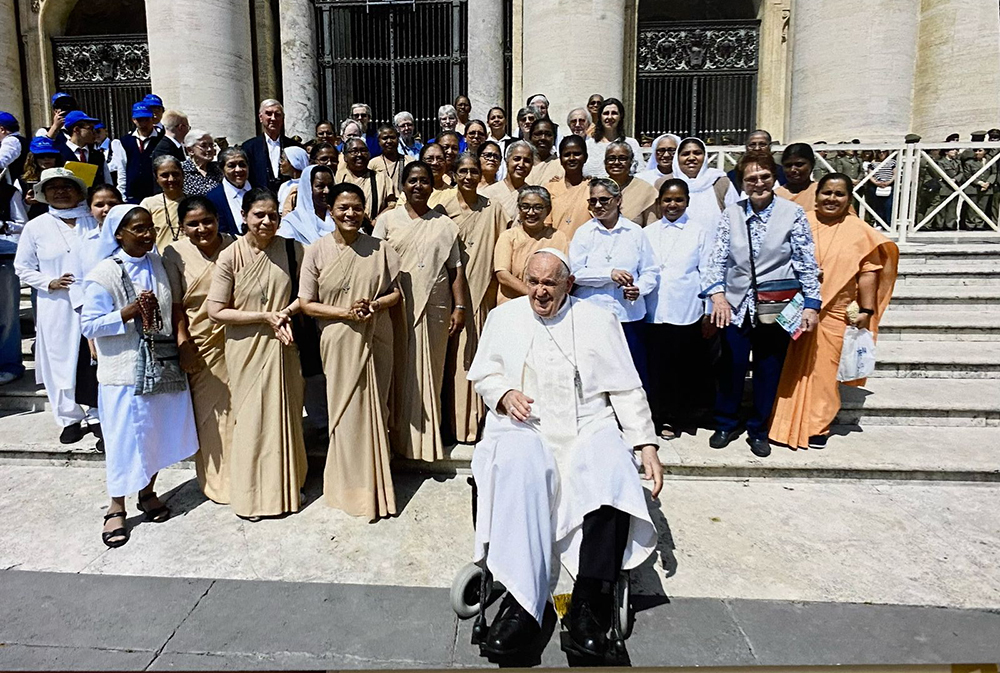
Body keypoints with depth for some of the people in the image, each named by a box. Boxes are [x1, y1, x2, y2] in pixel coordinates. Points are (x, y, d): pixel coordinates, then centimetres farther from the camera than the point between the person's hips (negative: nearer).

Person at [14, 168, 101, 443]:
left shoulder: (94, 222, 6)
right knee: (61, 363, 6)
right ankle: (69, 418, 21)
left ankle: (97, 415, 19)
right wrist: (50, 283, -8)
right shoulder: (36, 227, 6)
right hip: (56, 308, 0)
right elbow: (23, 268, 9)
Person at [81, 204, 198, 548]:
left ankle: (148, 492, 33)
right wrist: (130, 312, -20)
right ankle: (116, 507, 21)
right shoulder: (103, 274, -10)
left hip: (163, 363, 5)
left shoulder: (158, 264, 6)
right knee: (125, 436, 3)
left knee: (159, 432, 13)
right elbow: (90, 325, -12)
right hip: (125, 369, -5)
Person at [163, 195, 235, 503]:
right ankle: (217, 480, 25)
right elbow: (175, 305, -3)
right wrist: (183, 345, -9)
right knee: (207, 412, 8)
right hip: (200, 346, -1)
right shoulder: (175, 253, -3)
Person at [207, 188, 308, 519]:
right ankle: (250, 494, 24)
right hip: (246, 349, -2)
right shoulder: (230, 256, -11)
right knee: (251, 417, 8)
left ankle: (288, 485, 31)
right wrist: (265, 316, -17)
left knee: (286, 414, 12)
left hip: (283, 346, 2)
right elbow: (216, 311, -11)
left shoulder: (292, 249, -4)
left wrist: (287, 311, -16)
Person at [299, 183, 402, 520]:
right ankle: (351, 483, 21)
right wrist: (345, 312, -16)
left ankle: (374, 481, 27)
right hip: (339, 343, -1)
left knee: (374, 407, 10)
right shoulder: (316, 251, -4)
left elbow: (396, 292, 5)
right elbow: (306, 303, -3)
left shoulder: (379, 248, -1)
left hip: (376, 340, 1)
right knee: (346, 410, 4)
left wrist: (375, 305, -16)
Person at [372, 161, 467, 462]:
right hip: (396, 308, 0)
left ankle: (426, 437, 17)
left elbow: (456, 269, 6)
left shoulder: (445, 224, 9)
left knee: (429, 372, 5)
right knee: (398, 370, 3)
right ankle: (396, 434, 15)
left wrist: (459, 306, -3)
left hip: (434, 309, 1)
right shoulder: (388, 220, 7)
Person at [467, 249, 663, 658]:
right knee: (519, 468, -33)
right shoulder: (503, 317, 14)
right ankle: (522, 602, -28)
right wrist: (504, 394, -6)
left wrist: (647, 445, 1)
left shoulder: (598, 321, 10)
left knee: (614, 473, -30)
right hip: (523, 426, 0)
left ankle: (590, 603, -21)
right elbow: (482, 374, 17)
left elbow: (627, 390, 9)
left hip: (588, 428, 0)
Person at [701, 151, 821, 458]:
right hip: (736, 306, 1)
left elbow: (807, 263, -1)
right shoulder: (731, 214, 2)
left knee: (769, 371, 10)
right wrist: (717, 293, -15)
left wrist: (811, 304, -4)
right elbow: (717, 257, 0)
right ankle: (726, 424, 28)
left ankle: (759, 430, 27)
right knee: (731, 367, 8)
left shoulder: (793, 214, -3)